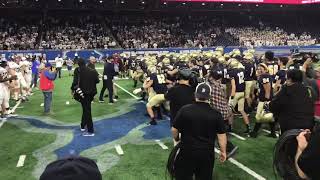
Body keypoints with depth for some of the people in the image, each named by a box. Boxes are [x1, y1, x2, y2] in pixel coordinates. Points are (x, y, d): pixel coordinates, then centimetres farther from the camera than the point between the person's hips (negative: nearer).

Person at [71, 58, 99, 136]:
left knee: (87, 110, 1)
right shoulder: (92, 71, 1)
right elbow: (97, 80, 1)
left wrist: (73, 89, 0)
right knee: (86, 109, 23)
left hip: (83, 92, -4)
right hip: (91, 92, 5)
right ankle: (83, 126, 38)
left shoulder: (78, 70, -10)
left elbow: (75, 82, -17)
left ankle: (90, 131, 3)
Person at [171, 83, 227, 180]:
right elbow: (221, 135, -4)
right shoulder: (216, 114, -8)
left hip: (187, 151, -1)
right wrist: (223, 151, 10)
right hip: (207, 153, 2)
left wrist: (177, 139, 16)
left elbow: (174, 129, -5)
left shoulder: (184, 110, -11)